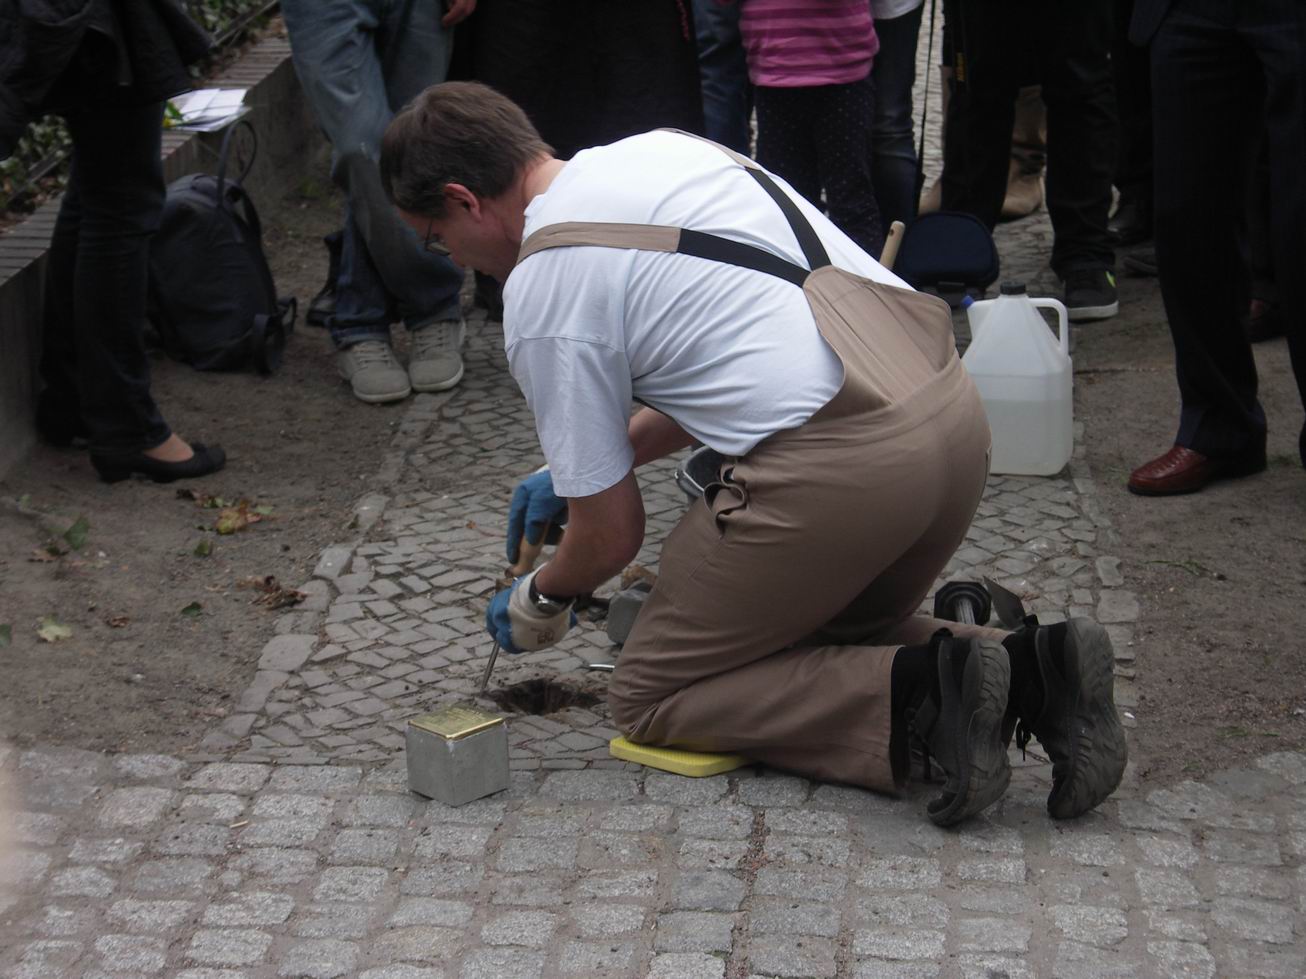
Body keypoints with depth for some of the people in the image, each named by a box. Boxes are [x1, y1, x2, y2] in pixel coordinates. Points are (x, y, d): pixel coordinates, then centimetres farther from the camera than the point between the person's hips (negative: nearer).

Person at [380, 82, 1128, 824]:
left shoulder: (542, 289, -3)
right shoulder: (660, 147, 20)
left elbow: (612, 534, 3)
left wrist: (539, 602, 25)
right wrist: (588, 462, 36)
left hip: (840, 467, -8)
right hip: (954, 408, 9)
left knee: (652, 698, 10)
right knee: (837, 632, 32)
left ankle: (920, 694, -10)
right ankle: (1029, 669, 5)